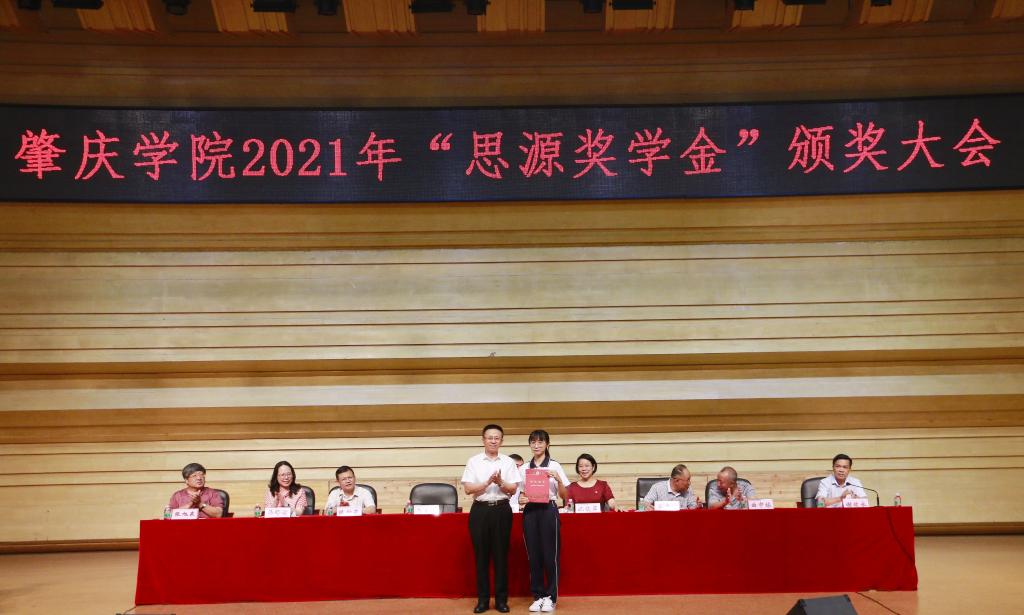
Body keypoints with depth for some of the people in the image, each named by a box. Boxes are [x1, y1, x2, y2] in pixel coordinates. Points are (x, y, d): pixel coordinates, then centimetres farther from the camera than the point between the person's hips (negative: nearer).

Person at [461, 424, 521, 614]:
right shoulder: (474, 461, 3)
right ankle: (482, 599, 13)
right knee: (481, 555, 4)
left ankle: (501, 599, 13)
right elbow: (468, 489, -4)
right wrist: (488, 482, -15)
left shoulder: (508, 462, 5)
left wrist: (500, 482, -16)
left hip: (501, 509, 0)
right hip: (480, 509, 0)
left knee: (501, 555, 4)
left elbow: (513, 489, 1)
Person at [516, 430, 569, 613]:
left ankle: (550, 597, 10)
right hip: (530, 511, 3)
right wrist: (521, 500, -8)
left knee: (550, 555, -1)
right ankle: (538, 596, 15)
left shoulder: (555, 466, 0)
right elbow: (522, 493, 14)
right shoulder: (524, 468, 10)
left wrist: (558, 479, -18)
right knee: (533, 555, 5)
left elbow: (563, 496, -1)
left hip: (548, 510, -3)